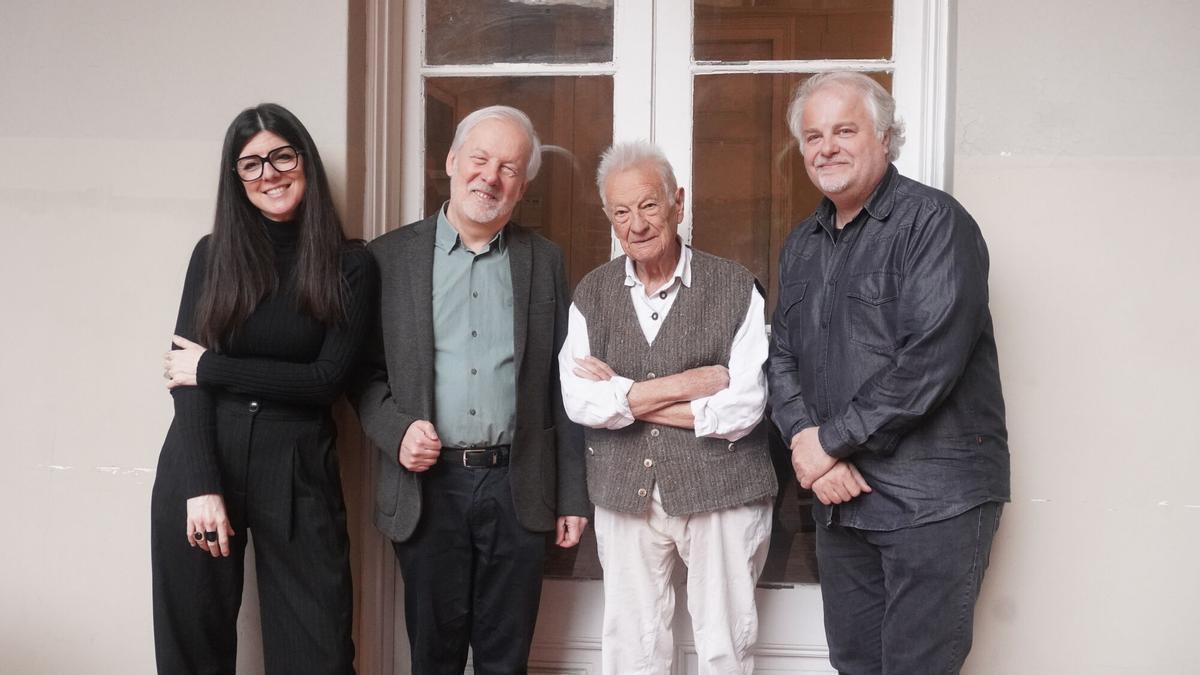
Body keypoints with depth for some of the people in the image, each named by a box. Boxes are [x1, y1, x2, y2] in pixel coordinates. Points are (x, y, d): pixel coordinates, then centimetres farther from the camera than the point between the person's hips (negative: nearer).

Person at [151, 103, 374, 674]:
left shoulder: (350, 266, 0)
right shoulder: (213, 254, 4)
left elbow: (328, 379, -7)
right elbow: (185, 376, -2)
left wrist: (213, 368, -8)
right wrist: (202, 485, -13)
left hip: (296, 467, -1)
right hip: (201, 461, 2)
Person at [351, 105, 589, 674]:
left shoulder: (544, 261, 7)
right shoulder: (391, 256, 2)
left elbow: (561, 387, 7)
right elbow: (365, 371, 6)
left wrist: (572, 497, 6)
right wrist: (396, 430, -13)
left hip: (516, 488, 1)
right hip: (427, 485, -1)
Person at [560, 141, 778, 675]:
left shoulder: (735, 288, -5)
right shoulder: (592, 294, 4)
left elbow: (743, 408, -13)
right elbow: (579, 401, -7)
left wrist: (625, 397, -10)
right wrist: (683, 384, -15)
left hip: (722, 490, -2)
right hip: (624, 491, 3)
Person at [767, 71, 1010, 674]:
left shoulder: (934, 221, -11)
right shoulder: (802, 245, 14)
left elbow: (930, 359, -20)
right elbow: (782, 357, 11)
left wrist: (830, 441, -14)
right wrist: (805, 441, -8)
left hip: (932, 502, -7)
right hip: (838, 494, 7)